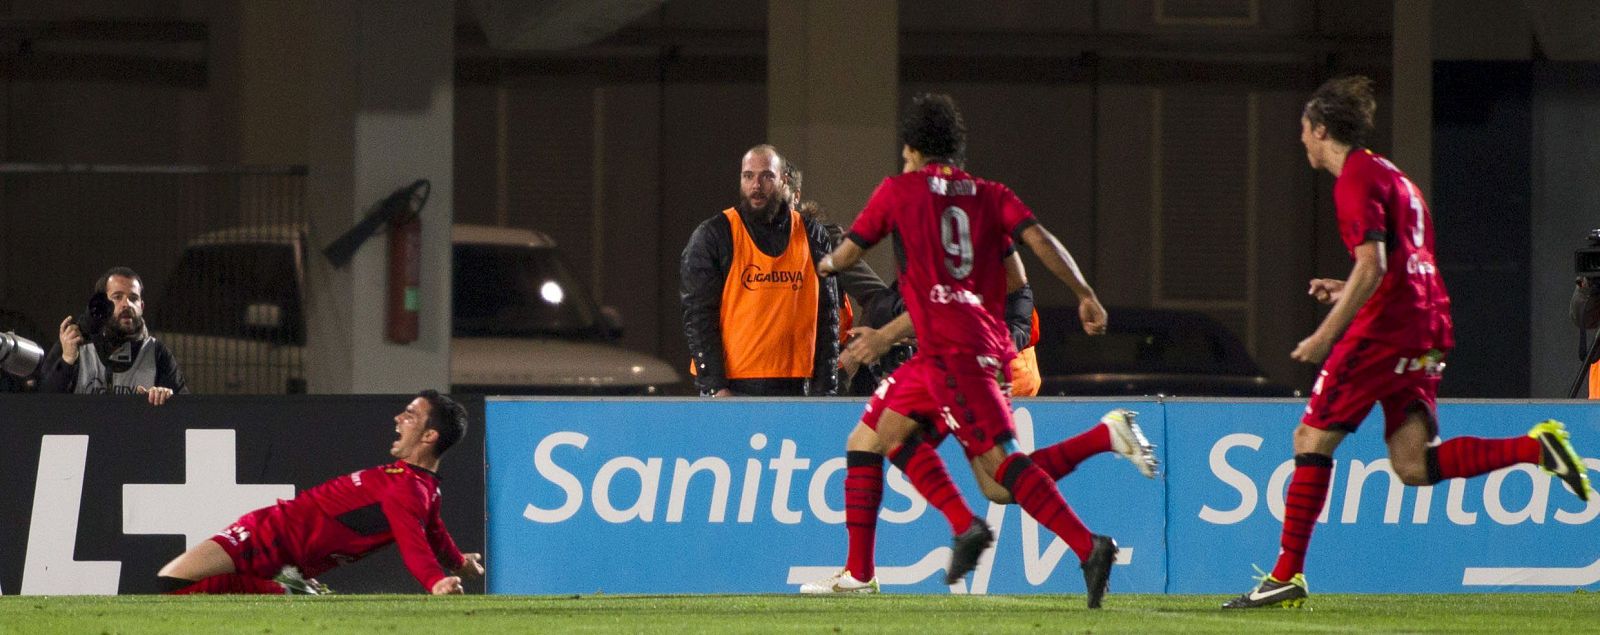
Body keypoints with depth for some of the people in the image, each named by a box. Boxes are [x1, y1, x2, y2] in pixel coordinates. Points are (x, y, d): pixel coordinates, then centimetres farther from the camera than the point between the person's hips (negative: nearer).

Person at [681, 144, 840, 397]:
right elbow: (697, 316, -3)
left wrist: (825, 387, 4)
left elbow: (827, 318, 11)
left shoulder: (811, 236, 10)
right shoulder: (711, 236, 1)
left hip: (792, 385, 3)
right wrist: (715, 385, -11)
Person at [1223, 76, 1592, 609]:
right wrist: (1348, 291, 25)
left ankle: (1287, 575, -2)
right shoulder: (1391, 176, 21)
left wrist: (1326, 335, -19)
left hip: (1384, 327, -9)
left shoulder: (1355, 179, -8)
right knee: (1414, 465, 2)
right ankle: (1536, 448, -11)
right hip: (1426, 330, 9)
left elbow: (1373, 266, -19)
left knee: (1312, 439, -1)